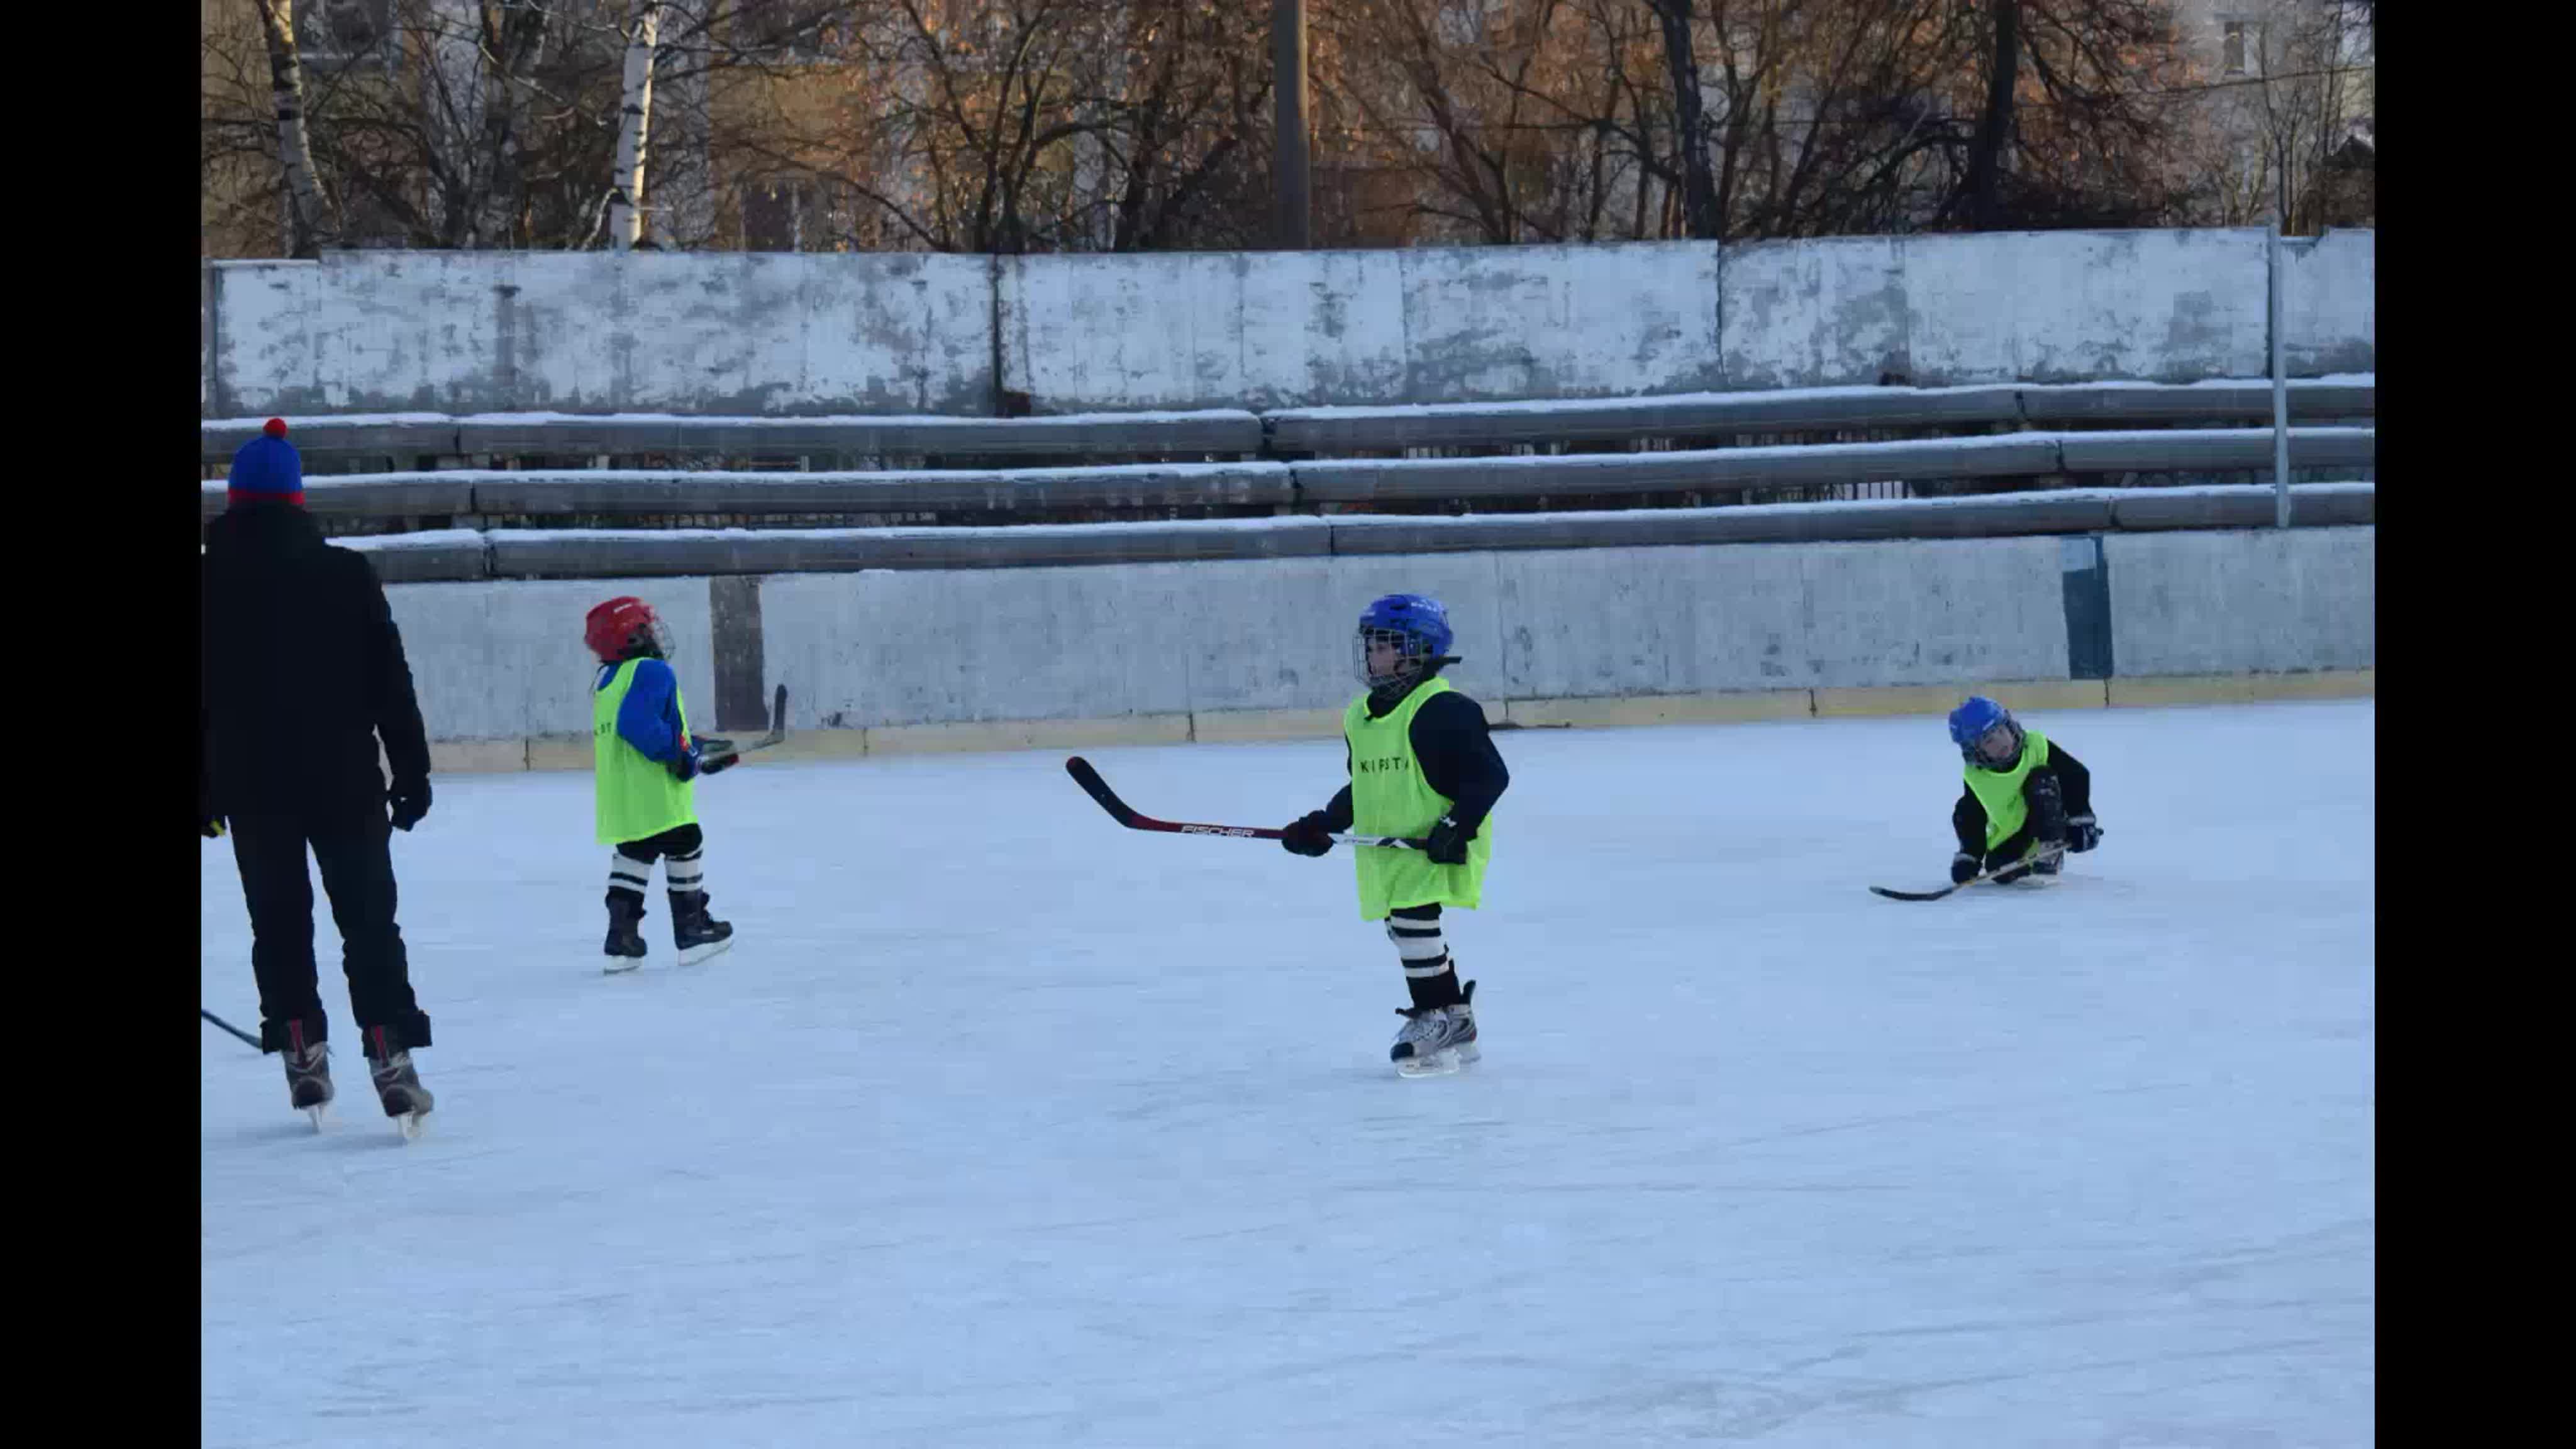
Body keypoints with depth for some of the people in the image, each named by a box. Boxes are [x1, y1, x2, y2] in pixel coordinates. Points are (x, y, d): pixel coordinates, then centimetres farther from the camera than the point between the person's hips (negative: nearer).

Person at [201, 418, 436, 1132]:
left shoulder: (209, 583, -2)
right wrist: (412, 770, 4)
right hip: (344, 778, -1)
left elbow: (199, 697, 2)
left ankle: (303, 1056, 9)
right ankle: (391, 1060, -6)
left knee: (280, 921, 13)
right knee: (368, 919, 4)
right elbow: (390, 681, -2)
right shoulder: (347, 574, -4)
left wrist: (202, 791, 9)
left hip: (250, 785, 1)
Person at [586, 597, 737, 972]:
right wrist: (681, 755, -20)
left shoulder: (606, 680, 18)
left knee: (633, 856, 14)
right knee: (684, 848, 6)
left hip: (618, 796, 8)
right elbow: (638, 725, -27)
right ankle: (692, 934, 13)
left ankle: (622, 940, 6)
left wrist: (699, 751, 26)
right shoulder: (652, 673, -13)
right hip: (655, 791, -8)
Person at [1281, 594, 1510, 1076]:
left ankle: (1439, 1018, -7)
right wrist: (1323, 824, 13)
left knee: (1413, 921, -18)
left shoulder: (1443, 710, -14)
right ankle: (1455, 1025, 21)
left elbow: (1491, 775, -15)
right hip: (1385, 846, 9)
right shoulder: (1359, 716, 12)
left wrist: (1459, 825, -23)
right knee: (1405, 930, 11)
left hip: (1435, 847, -9)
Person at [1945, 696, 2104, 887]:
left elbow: (2077, 775, -13)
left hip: (2049, 820, -2)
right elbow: (1971, 821, -6)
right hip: (2010, 835, 2)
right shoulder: (1976, 779, -16)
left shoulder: (2037, 747, -21)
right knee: (2000, 871, -23)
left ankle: (2049, 853, -25)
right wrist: (1968, 858, -17)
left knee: (2041, 779, -29)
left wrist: (2081, 821, -16)